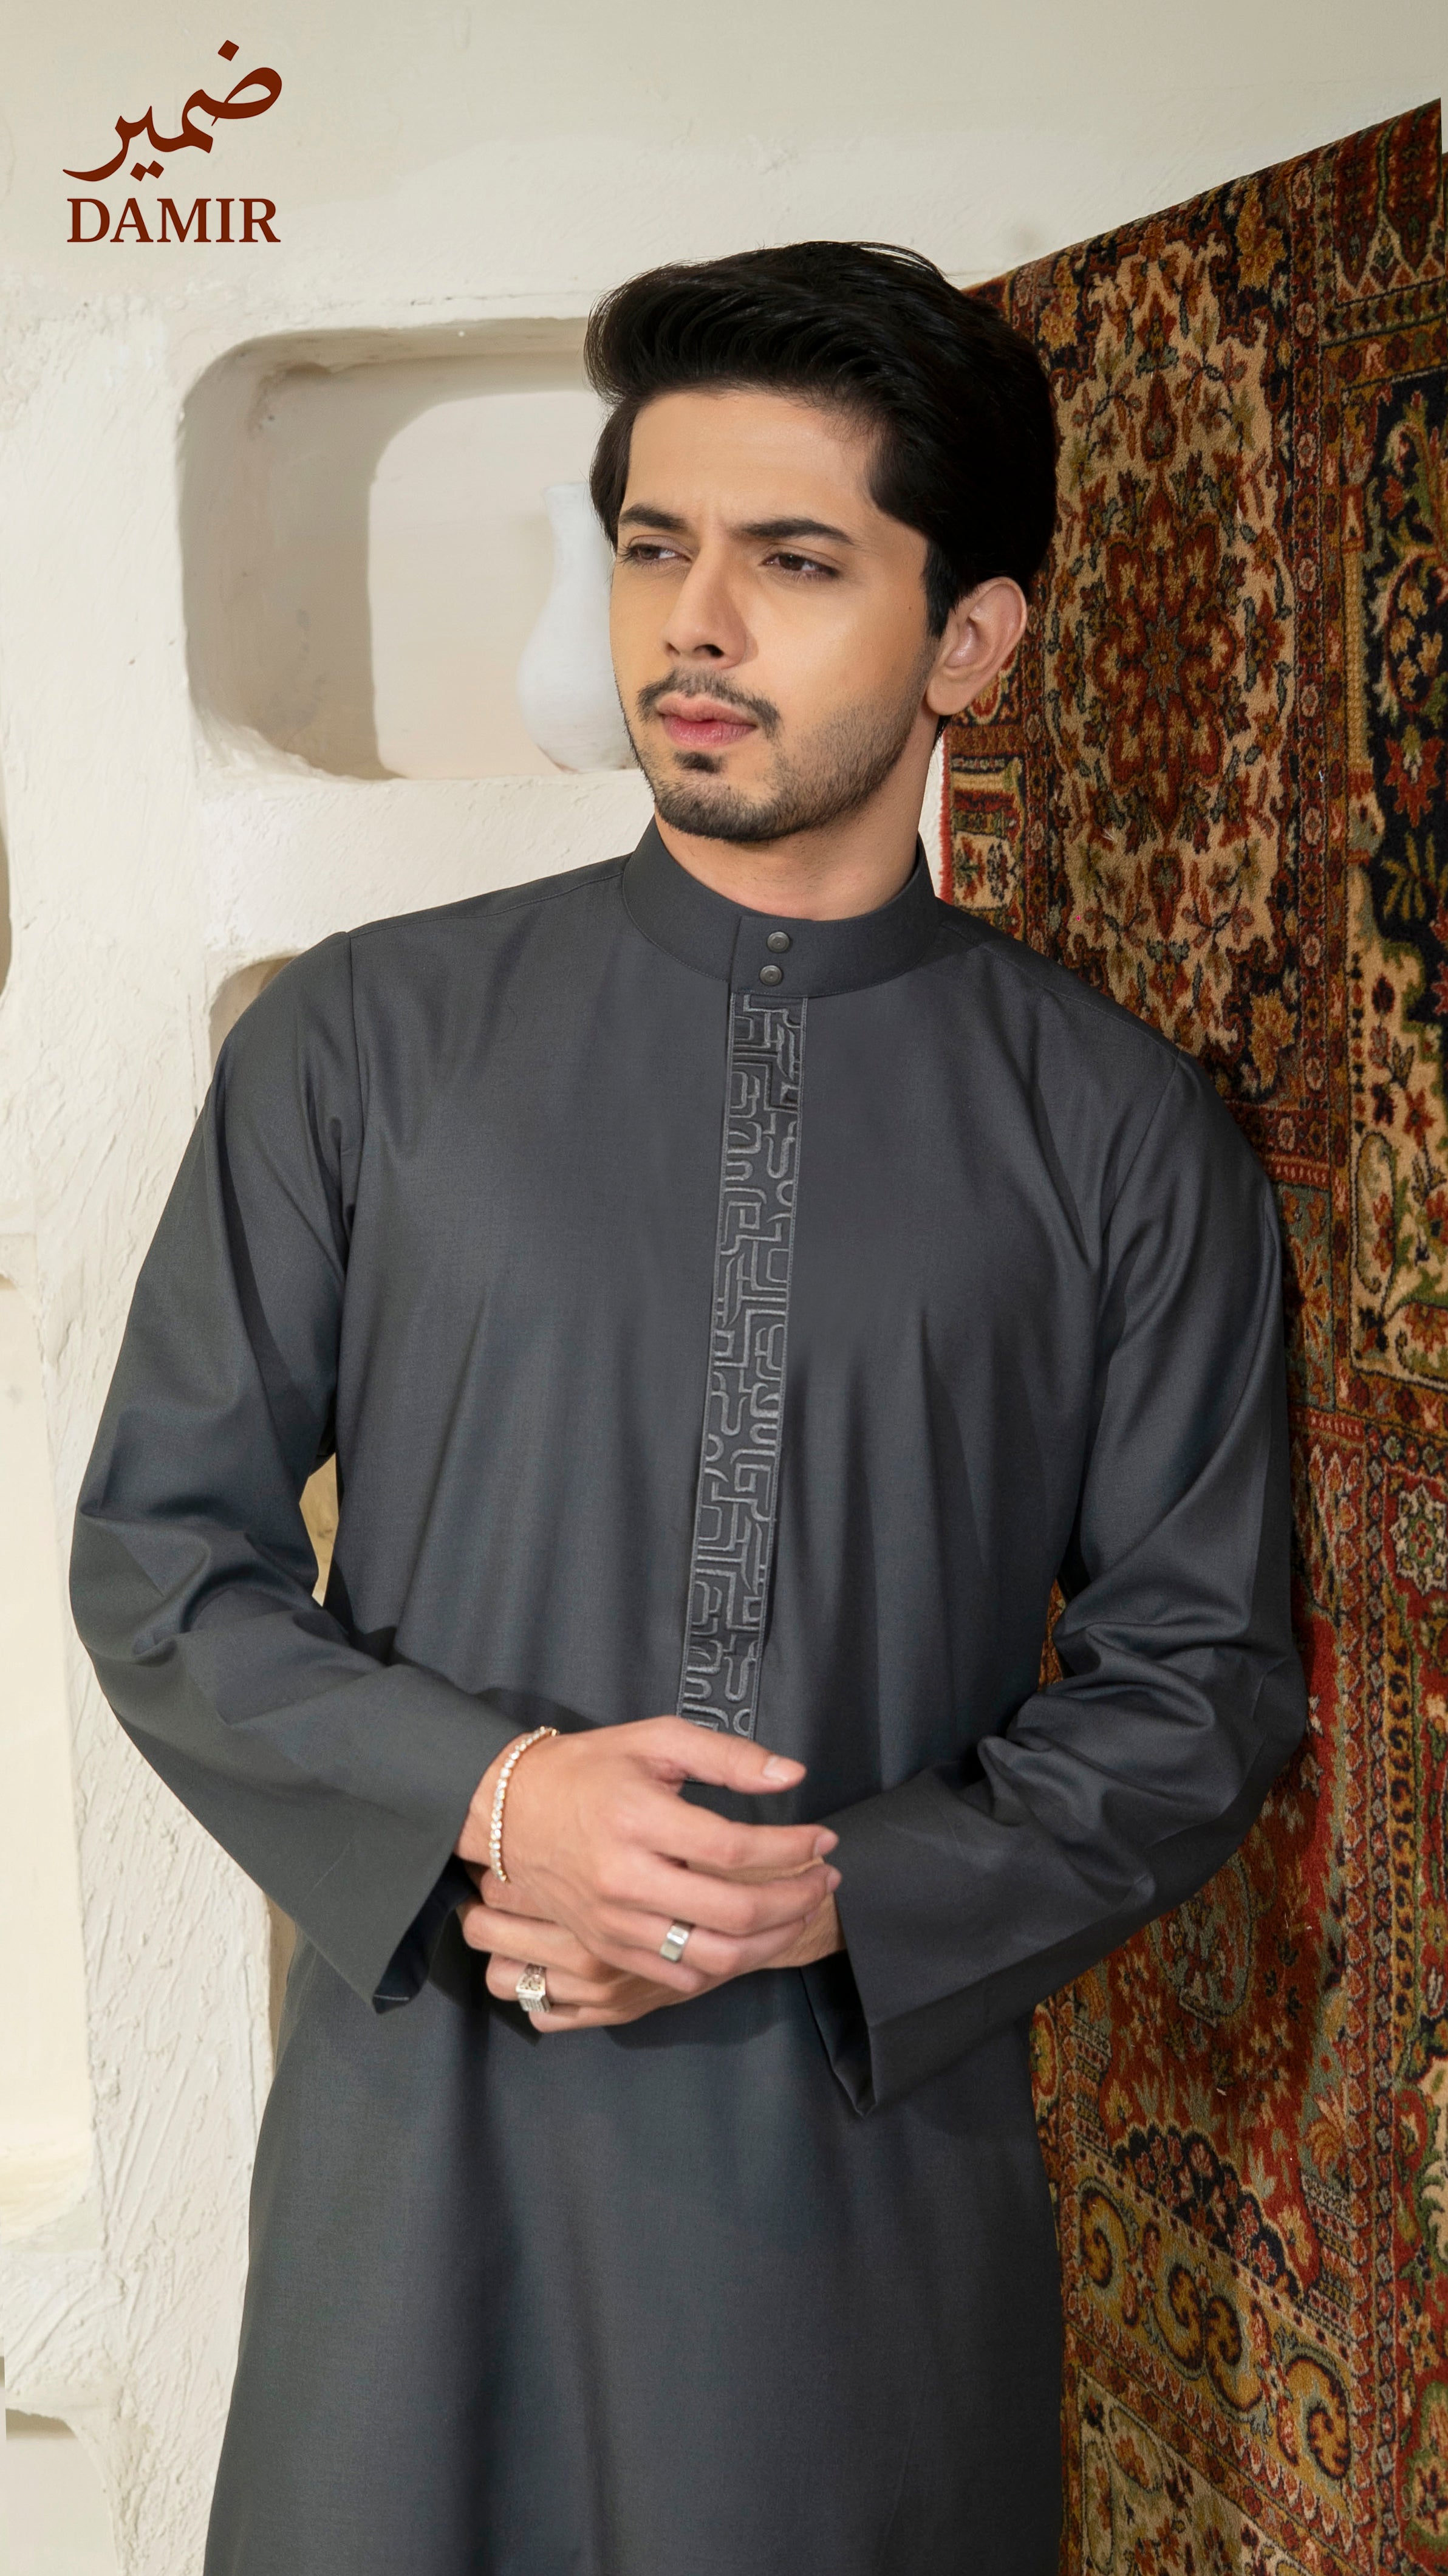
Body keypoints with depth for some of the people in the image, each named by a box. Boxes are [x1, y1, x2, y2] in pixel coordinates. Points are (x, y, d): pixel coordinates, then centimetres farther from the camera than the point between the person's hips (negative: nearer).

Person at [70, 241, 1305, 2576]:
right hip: (424, 2139, 0)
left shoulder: (1123, 1136, -1)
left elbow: (1205, 1674, 1)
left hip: (882, 2153, 0)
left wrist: (838, 1899, -13)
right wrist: (482, 1796, -15)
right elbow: (156, 1553, 1)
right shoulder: (366, 1041, -1)